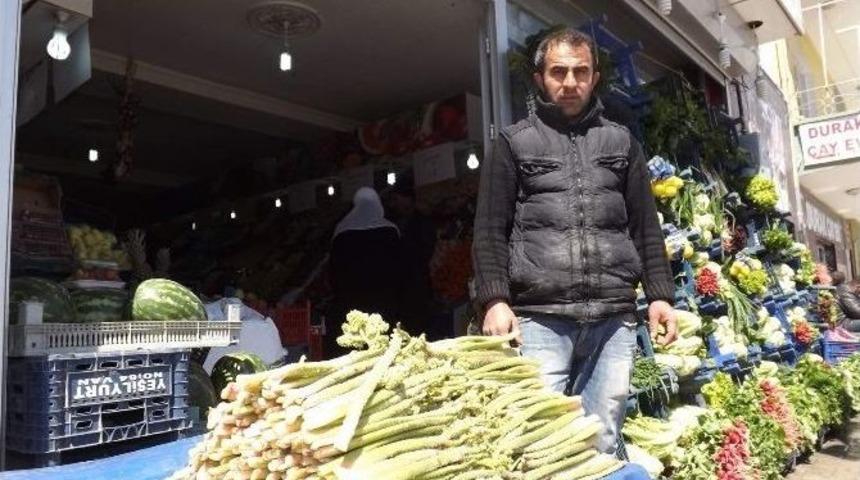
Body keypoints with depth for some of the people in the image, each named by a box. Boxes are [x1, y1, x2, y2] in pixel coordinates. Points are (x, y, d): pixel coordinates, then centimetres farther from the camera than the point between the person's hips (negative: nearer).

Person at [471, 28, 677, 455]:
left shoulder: (621, 141, 17)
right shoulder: (514, 143, 9)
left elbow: (646, 227, 16)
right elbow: (490, 230, 3)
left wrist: (660, 295, 6)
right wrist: (494, 300, -9)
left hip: (613, 318, 3)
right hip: (540, 317, -2)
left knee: (603, 441, 6)